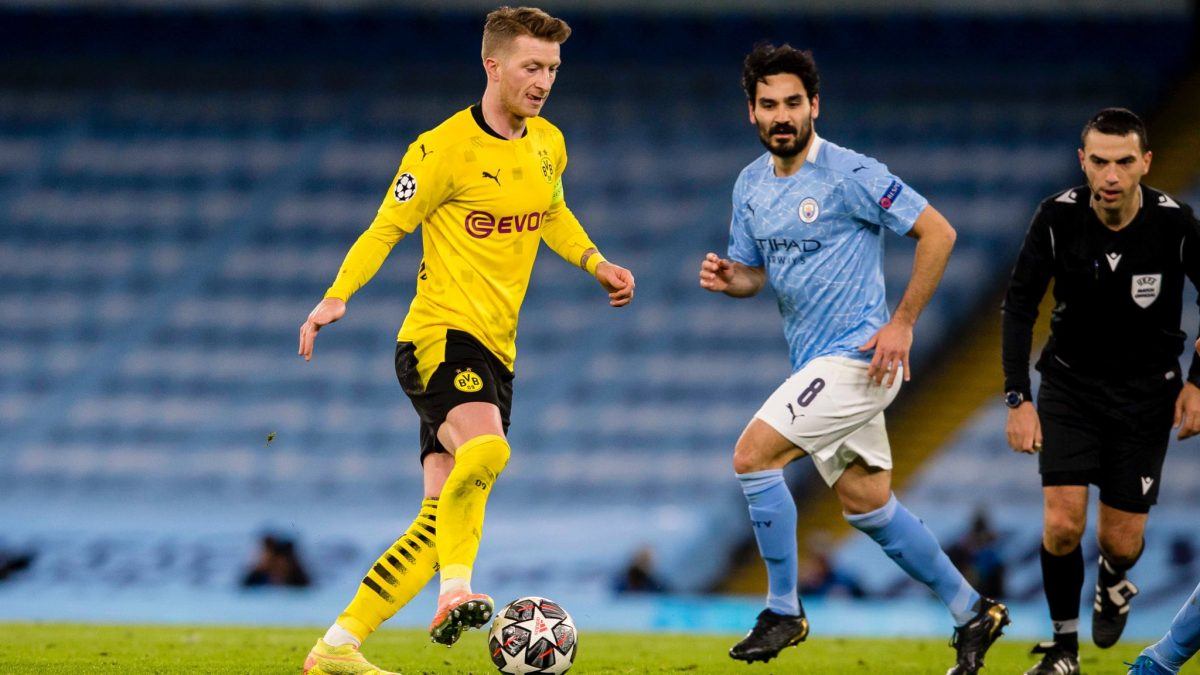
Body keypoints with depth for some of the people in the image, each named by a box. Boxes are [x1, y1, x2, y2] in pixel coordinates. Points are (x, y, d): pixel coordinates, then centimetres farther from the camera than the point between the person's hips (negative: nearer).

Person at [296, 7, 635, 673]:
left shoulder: (548, 144, 12)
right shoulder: (445, 148, -10)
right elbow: (386, 227, -6)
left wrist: (596, 264, 16)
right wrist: (337, 296, -18)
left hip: (494, 350, 7)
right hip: (440, 334, -7)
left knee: (442, 519, 1)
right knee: (484, 448, -37)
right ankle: (456, 591, -34)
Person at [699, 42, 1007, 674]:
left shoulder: (850, 174, -15)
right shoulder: (750, 185, 9)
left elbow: (938, 232, -13)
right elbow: (756, 272, 20)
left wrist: (902, 324, -15)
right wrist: (726, 277, -5)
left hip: (856, 356, -8)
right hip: (815, 362, 8)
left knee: (752, 456, -16)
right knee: (867, 506, 12)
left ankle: (784, 611, -4)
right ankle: (972, 611, 25)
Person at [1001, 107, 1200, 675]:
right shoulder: (1057, 218, -17)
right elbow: (1019, 305, -10)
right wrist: (1018, 399, -16)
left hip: (1146, 391, 0)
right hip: (1070, 383, 0)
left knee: (1121, 540, 0)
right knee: (1062, 523, -14)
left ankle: (1113, 583, 37)